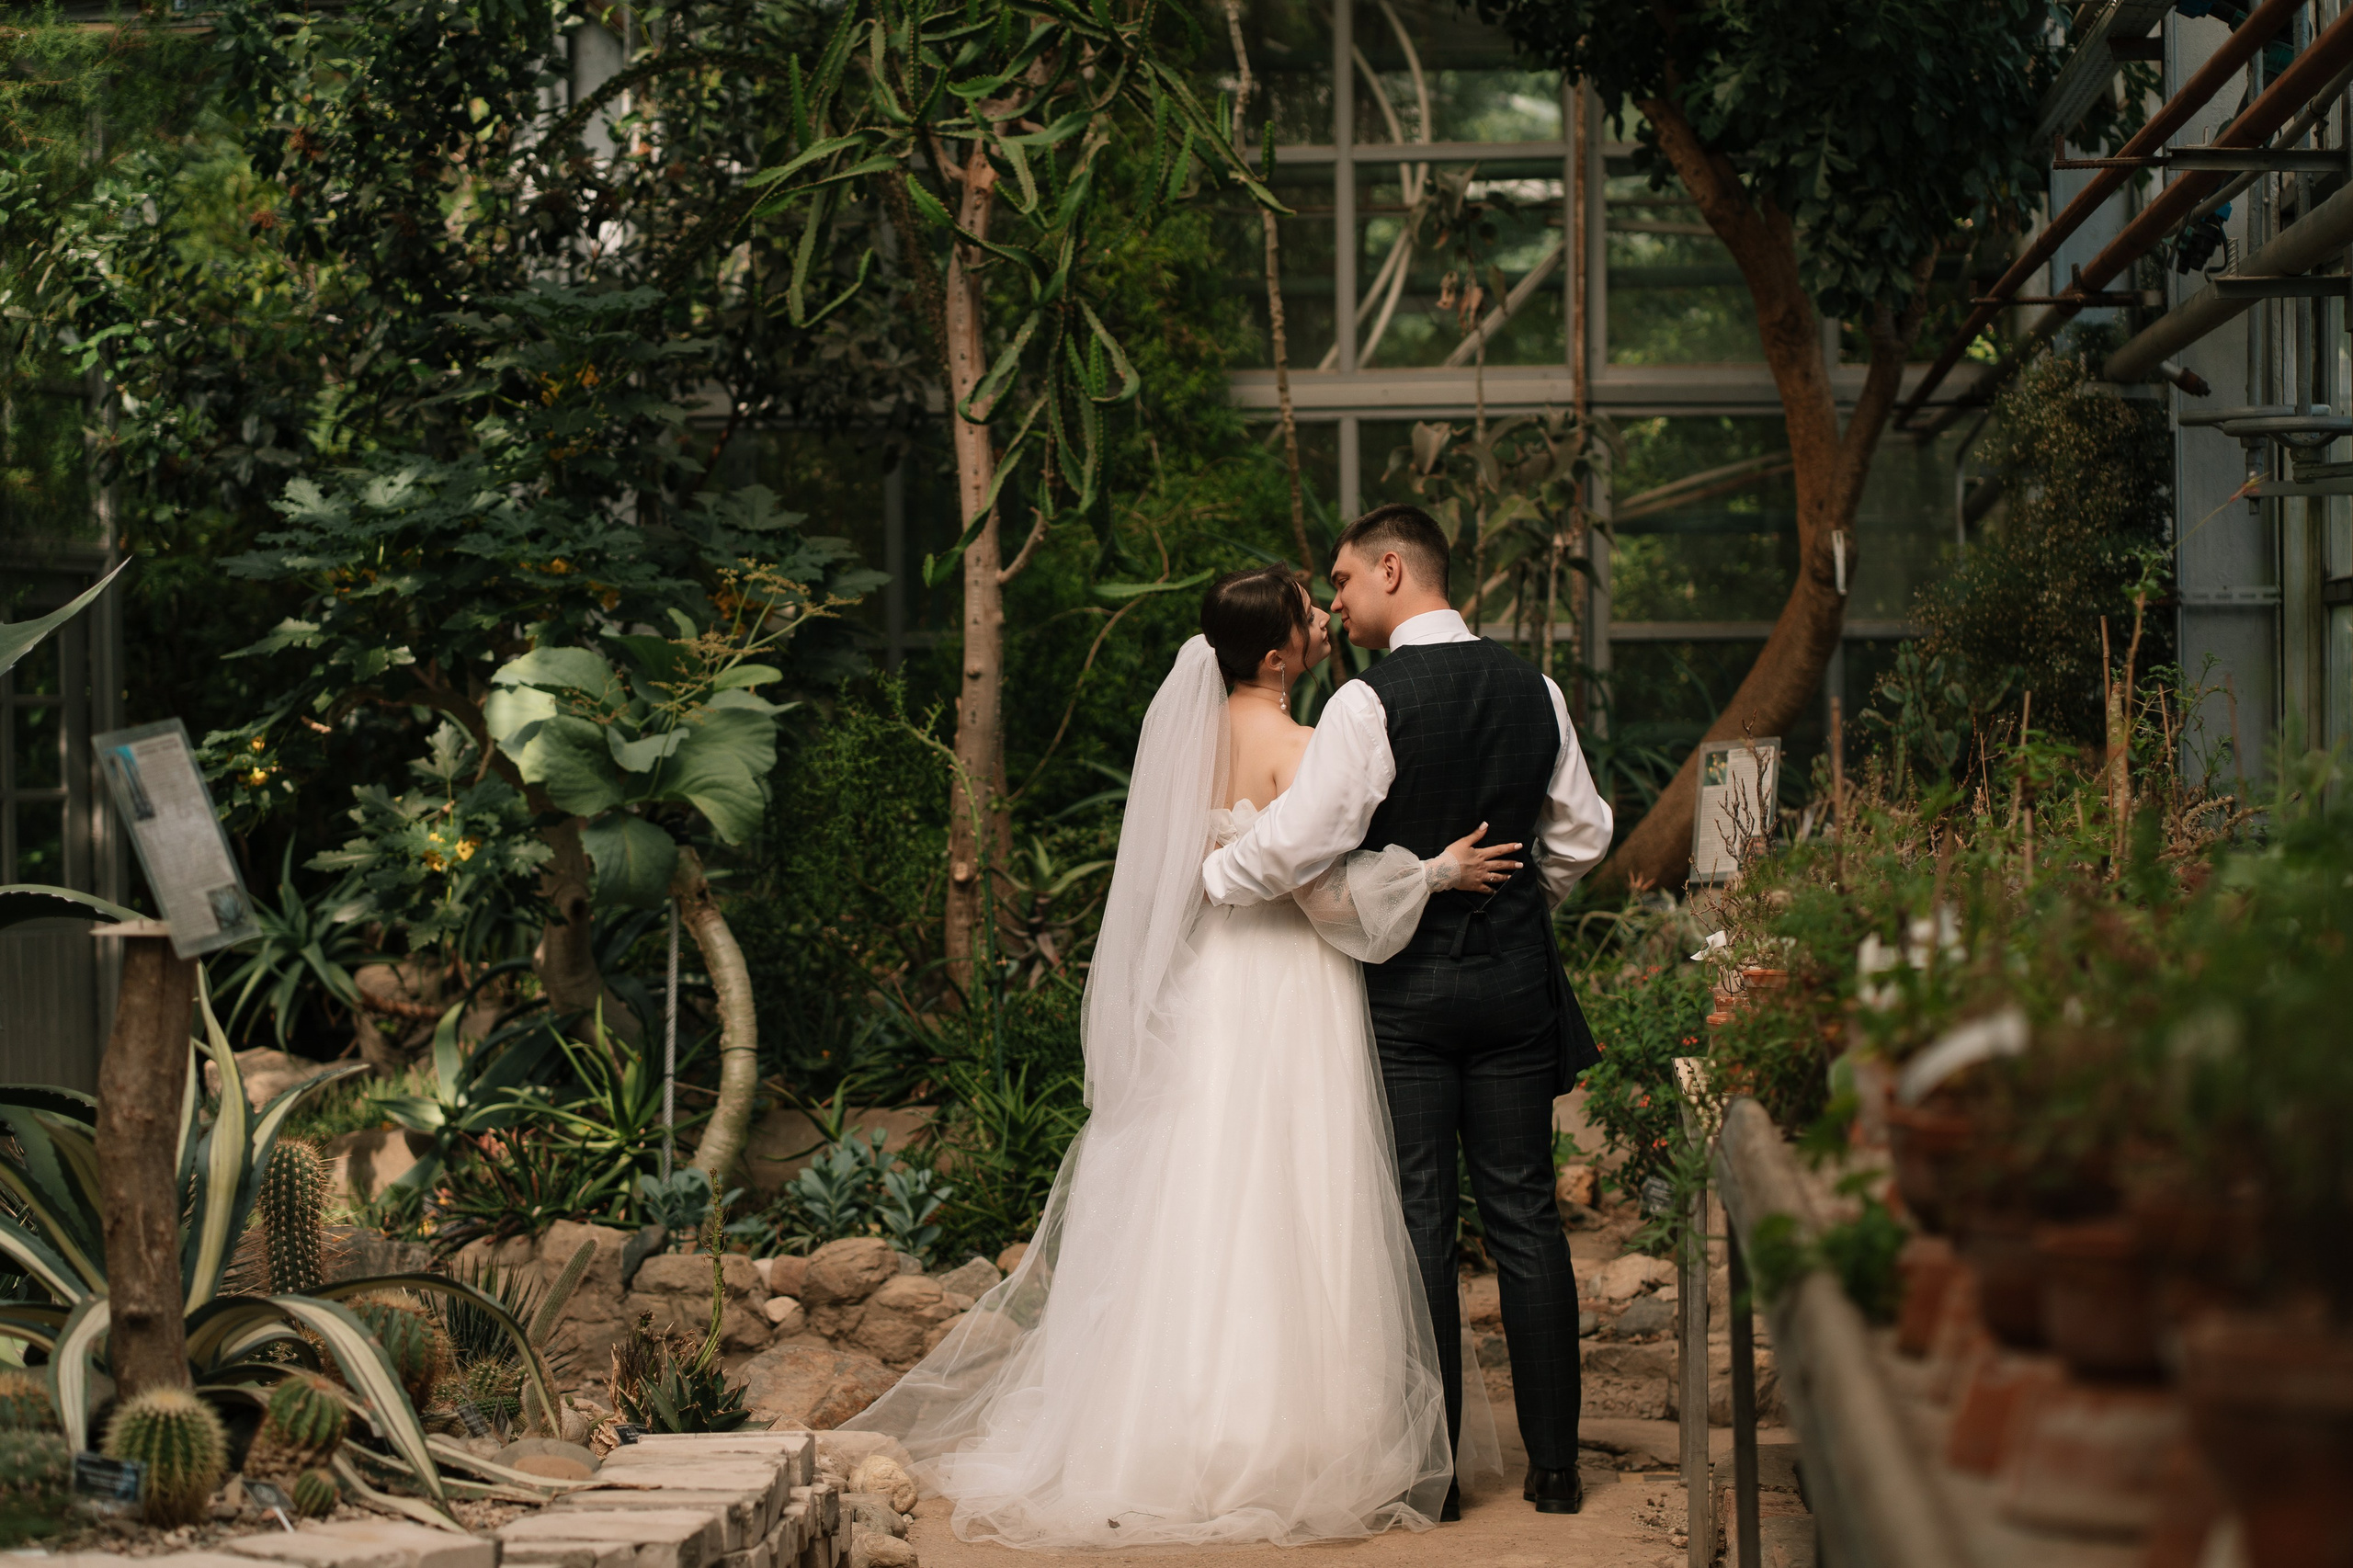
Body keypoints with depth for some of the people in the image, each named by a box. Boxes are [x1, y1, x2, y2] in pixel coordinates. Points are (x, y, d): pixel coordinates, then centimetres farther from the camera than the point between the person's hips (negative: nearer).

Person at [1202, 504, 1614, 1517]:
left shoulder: (1370, 704, -14)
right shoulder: (1531, 689, 5)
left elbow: (1297, 844, -18)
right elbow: (1580, 838, 13)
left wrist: (1202, 876, -2)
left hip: (1406, 986, -4)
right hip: (1515, 979, 4)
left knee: (1419, 1221, 2)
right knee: (1525, 1217, 8)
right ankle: (1554, 1467, 12)